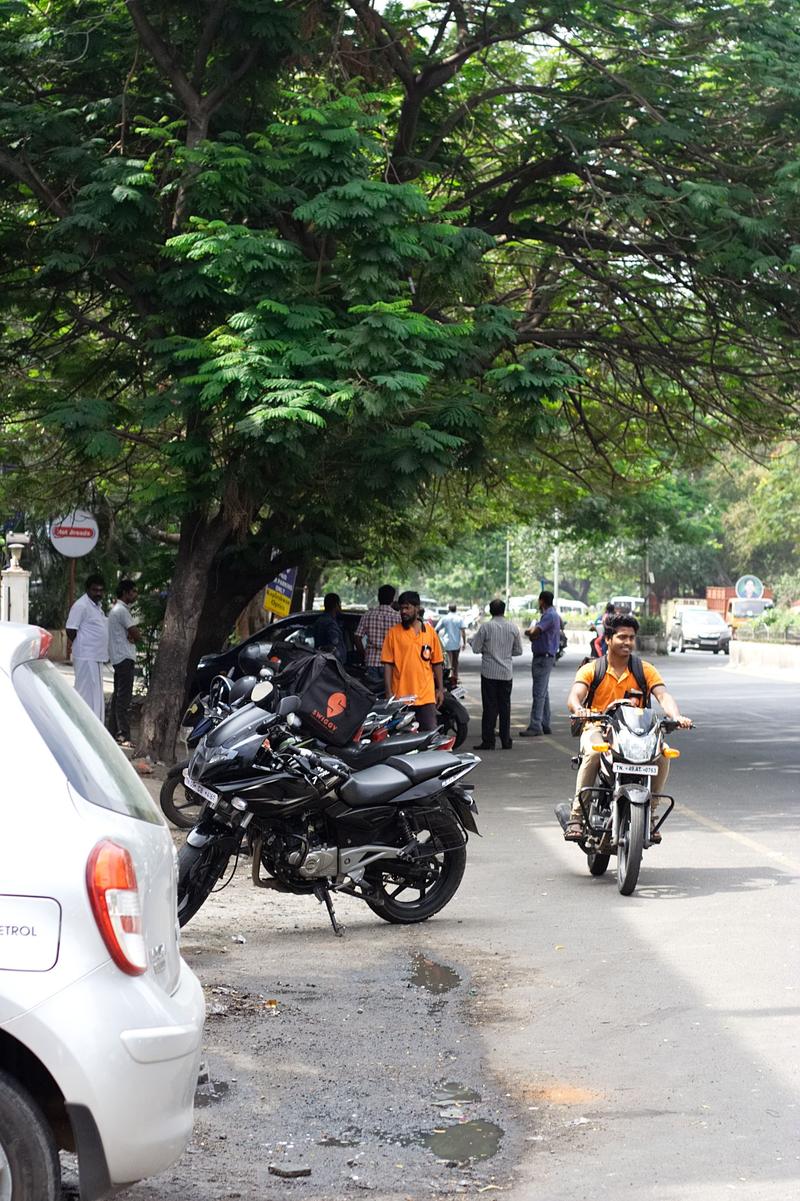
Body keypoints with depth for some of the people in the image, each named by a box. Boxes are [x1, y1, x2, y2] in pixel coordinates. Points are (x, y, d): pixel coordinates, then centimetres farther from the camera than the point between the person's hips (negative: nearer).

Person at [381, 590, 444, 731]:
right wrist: (389, 692, -6)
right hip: (400, 696, -1)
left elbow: (437, 663, 12)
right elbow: (387, 664, 0)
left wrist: (440, 689, 8)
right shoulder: (393, 632, 2)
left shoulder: (430, 632, 8)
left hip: (426, 696, 1)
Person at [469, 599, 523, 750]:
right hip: (506, 672, 3)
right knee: (505, 706, 9)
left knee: (490, 707, 0)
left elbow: (476, 649, -7)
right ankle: (506, 741, 10)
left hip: (489, 672, -3)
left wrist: (472, 639, 13)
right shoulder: (513, 627, 1)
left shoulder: (485, 626, -9)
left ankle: (488, 741, -2)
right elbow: (518, 650, 8)